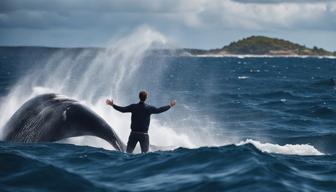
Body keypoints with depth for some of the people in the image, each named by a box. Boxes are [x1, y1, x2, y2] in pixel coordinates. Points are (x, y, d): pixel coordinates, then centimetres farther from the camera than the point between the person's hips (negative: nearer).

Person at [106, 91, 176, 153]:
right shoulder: (149, 108, -5)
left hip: (134, 133, 1)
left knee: (128, 152, 7)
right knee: (145, 153, 2)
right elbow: (159, 110, 6)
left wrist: (112, 105, 16)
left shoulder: (133, 107, -4)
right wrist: (170, 105, 21)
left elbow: (122, 109, 2)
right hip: (144, 134, -1)